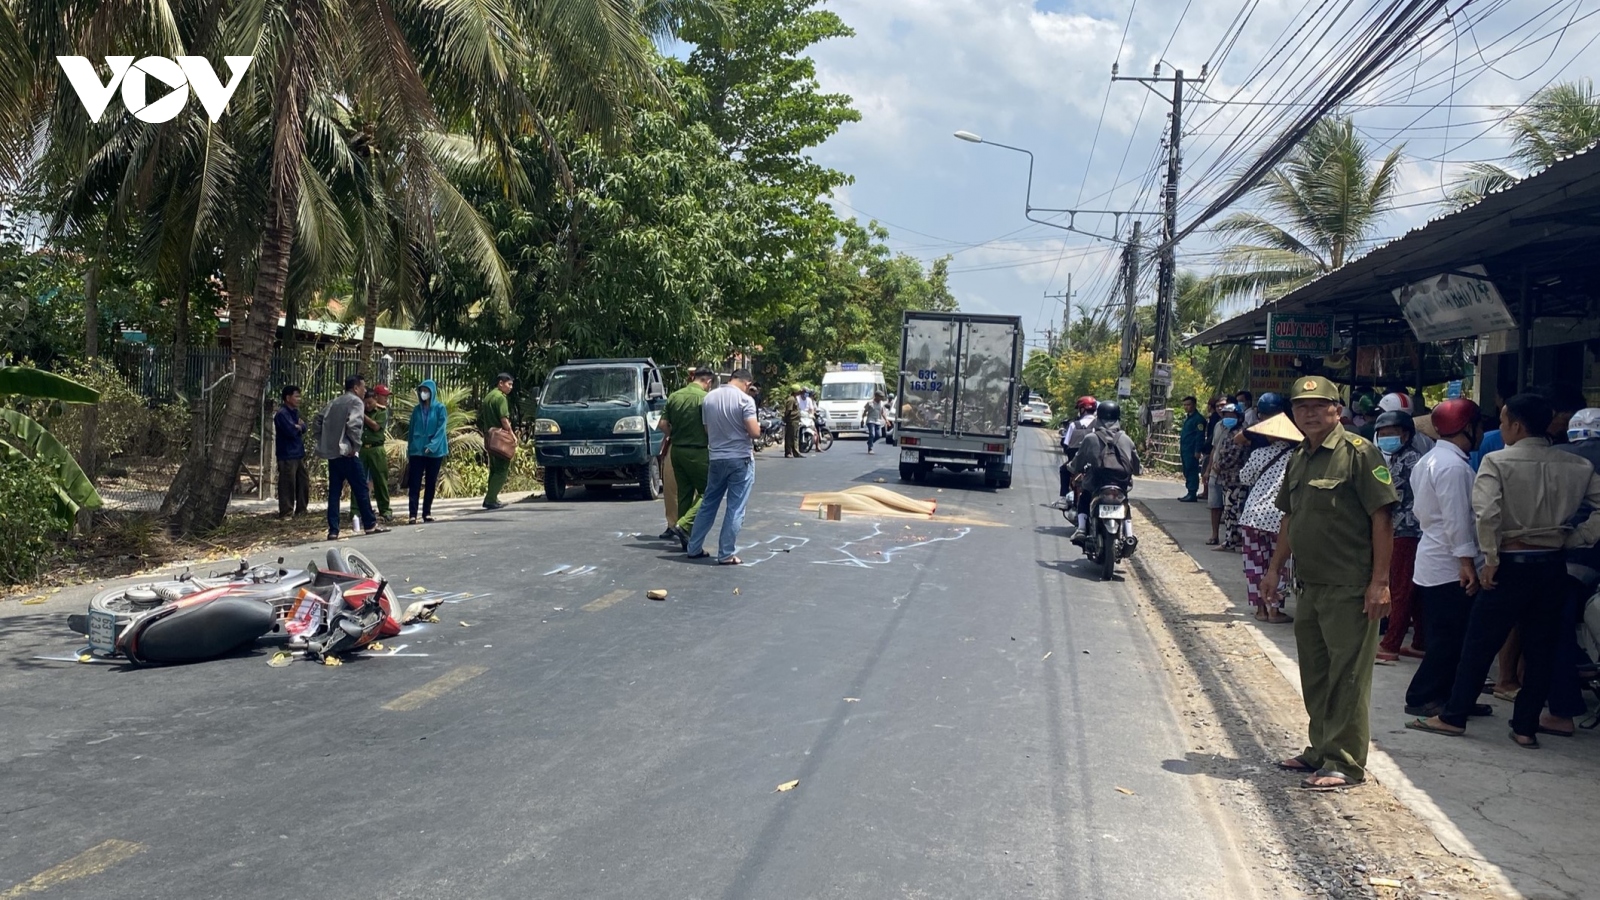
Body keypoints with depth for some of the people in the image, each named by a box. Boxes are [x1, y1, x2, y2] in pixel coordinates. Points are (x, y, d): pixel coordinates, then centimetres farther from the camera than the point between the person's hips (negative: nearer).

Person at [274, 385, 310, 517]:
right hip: (287, 455, -9)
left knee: (304, 482, 11)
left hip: (299, 454, 9)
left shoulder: (295, 411, 17)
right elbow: (291, 431, -23)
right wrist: (298, 428, -2)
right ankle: (286, 512, -2)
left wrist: (298, 427, -11)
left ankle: (301, 510, 20)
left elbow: (303, 427, 10)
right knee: (288, 485, -6)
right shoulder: (281, 413, -13)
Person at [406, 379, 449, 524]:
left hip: (435, 451, -2)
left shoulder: (440, 408, 0)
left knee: (431, 483, 6)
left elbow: (441, 429, -7)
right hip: (417, 450, 2)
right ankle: (413, 514, -7)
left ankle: (427, 512, 15)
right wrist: (409, 451, 9)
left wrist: (432, 445, -18)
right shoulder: (416, 409, 9)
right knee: (415, 483, -5)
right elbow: (411, 430, 12)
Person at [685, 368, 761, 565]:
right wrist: (758, 426, 4)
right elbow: (754, 432, -17)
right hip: (740, 459, -5)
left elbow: (707, 429, 13)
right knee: (735, 509, 1)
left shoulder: (709, 398, 4)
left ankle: (694, 548, 21)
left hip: (717, 458, 5)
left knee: (708, 504, 17)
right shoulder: (745, 400, -13)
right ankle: (726, 555, 2)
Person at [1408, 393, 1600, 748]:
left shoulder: (1498, 462, -10)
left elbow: (1486, 512, -22)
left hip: (1512, 564, -4)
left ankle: (1453, 717, 13)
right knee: (1541, 648, 11)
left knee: (1479, 643, 6)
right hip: (1554, 565, 4)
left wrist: (1490, 559, -13)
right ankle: (1526, 726, 17)